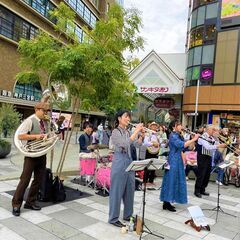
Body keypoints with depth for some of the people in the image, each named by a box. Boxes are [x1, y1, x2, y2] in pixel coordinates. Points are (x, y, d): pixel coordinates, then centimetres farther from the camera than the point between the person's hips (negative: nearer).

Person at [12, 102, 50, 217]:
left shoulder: (46, 123, 11)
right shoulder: (30, 121, -10)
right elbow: (20, 136, -16)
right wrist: (36, 136, -22)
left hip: (42, 154, 7)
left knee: (38, 180, 11)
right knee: (25, 180, -2)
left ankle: (30, 202, 25)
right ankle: (16, 204, 11)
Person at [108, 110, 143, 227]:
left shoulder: (128, 132, 12)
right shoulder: (115, 132, -11)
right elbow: (125, 144, -24)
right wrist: (136, 131, -20)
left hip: (129, 161, 8)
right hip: (120, 162, -8)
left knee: (130, 189, 14)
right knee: (117, 190, 1)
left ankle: (128, 214, 30)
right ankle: (113, 218, 14)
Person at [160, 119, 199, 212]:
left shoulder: (178, 135, 14)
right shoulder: (173, 135, -16)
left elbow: (183, 147, 14)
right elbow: (182, 145, -29)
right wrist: (194, 139, -25)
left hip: (177, 160, 10)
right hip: (173, 160, -10)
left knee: (175, 180, 12)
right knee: (171, 180, -5)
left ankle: (167, 202, 20)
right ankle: (166, 204, 2)